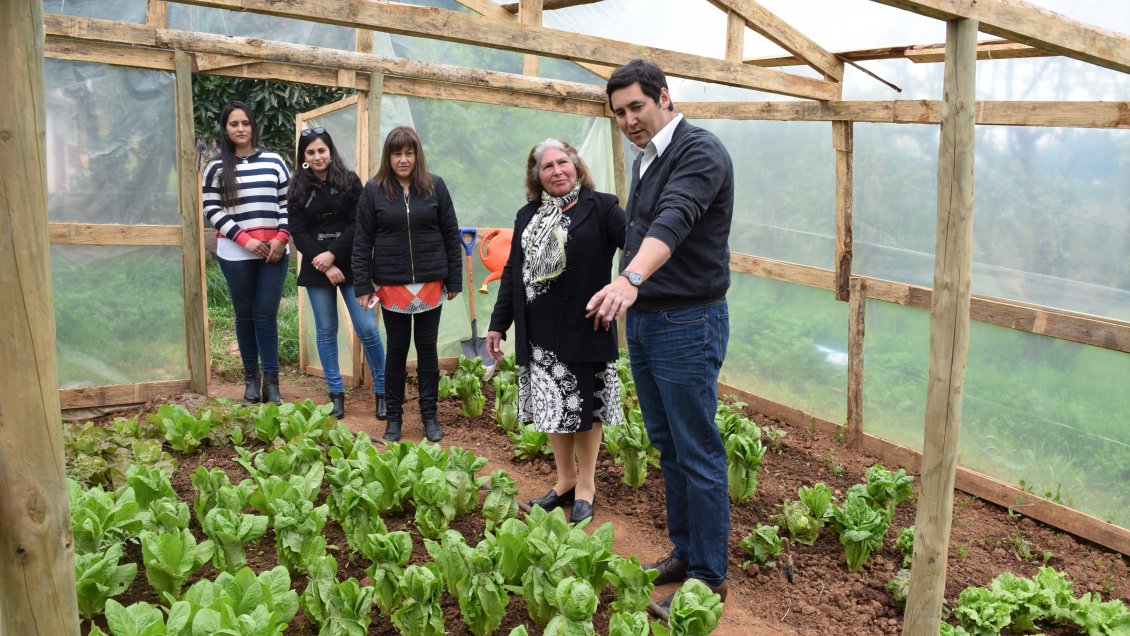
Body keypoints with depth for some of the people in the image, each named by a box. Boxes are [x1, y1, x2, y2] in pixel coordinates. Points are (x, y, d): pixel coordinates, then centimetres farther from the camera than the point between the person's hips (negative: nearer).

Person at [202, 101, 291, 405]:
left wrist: (282, 238, -5)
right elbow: (212, 210, 0)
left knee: (266, 314, 0)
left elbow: (287, 203, 9)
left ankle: (271, 380, 5)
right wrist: (244, 239, -11)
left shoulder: (273, 161, 9)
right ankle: (251, 377, 17)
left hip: (274, 250, 0)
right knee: (245, 314, 7)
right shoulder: (216, 167, 5)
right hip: (236, 252, 0)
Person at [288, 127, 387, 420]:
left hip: (350, 265, -2)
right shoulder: (298, 189, 7)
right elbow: (298, 233, 0)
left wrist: (333, 254, -15)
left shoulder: (350, 181, 1)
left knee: (367, 328, -6)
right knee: (326, 331, 6)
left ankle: (382, 390, 8)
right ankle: (336, 393, 17)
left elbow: (358, 225, -5)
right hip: (317, 269, 2)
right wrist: (324, 265, -11)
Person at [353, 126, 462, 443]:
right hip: (391, 285, 0)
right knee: (396, 348, 9)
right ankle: (394, 416, 21)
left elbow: (451, 235, 3)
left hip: (430, 283, 0)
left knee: (427, 348, 8)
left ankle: (429, 415, 20)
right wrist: (363, 285, -5)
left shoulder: (435, 186, 0)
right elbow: (362, 241, 0)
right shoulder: (373, 190, -1)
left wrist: (454, 280, 1)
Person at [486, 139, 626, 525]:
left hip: (583, 329, -5)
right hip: (540, 333, 5)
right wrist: (498, 324, 14)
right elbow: (512, 273, 16)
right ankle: (565, 480, 30)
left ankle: (586, 486, 23)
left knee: (584, 408, 6)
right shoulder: (527, 216, 13)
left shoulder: (600, 208, -5)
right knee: (553, 407, 13)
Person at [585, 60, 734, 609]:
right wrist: (626, 294, 15)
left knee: (698, 455, 0)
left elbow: (672, 222, -32)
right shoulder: (644, 159, 14)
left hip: (686, 323, -9)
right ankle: (682, 553, 31)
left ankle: (708, 578, 13)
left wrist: (629, 280, -48)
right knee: (667, 447, 16)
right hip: (642, 319, 9)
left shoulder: (700, 152, -14)